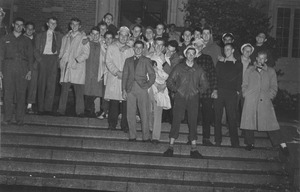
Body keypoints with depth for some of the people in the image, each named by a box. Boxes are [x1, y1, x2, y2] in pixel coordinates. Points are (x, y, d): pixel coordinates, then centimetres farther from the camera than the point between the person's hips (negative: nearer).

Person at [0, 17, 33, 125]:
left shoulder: (27, 41, 15)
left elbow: (30, 56, 10)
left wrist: (30, 71, -1)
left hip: (22, 68, 0)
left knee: (21, 93, -3)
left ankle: (20, 119, 2)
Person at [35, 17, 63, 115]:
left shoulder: (59, 36, 16)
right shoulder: (40, 36, 13)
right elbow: (36, 50, 8)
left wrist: (58, 58, -3)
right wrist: (39, 59, -7)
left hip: (54, 59, 1)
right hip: (43, 58, -1)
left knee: (51, 83, -5)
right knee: (42, 83, -2)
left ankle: (48, 107, -1)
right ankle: (41, 108, 1)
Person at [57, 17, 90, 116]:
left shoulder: (83, 38, 6)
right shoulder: (65, 37, 20)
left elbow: (86, 53, -2)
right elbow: (62, 51, 22)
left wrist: (76, 60, -13)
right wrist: (61, 60, 4)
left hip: (77, 67, -3)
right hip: (65, 67, 4)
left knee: (79, 91, -6)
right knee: (64, 90, 0)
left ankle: (79, 111, -1)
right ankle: (61, 110, 3)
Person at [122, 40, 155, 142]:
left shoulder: (146, 60, 9)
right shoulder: (128, 60, 17)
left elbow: (152, 75, 5)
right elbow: (125, 75, 13)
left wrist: (147, 85, -8)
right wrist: (123, 89, 4)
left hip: (142, 88, -2)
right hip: (130, 89, 2)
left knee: (144, 113, -4)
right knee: (130, 113, 1)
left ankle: (146, 137, 2)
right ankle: (132, 136, 8)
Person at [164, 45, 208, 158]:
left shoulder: (198, 70, 9)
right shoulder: (179, 68, 4)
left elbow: (204, 84, 17)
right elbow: (169, 81, 6)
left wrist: (198, 91, 6)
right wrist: (176, 90, -2)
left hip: (193, 98, 2)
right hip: (180, 98, -1)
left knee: (193, 122, 1)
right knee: (176, 121, -4)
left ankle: (194, 149, 6)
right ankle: (171, 147, 1)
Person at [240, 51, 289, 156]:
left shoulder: (271, 71, 12)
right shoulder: (249, 70, 13)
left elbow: (274, 87, 11)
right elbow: (244, 85, 13)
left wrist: (269, 96, -2)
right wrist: (247, 95, 1)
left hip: (265, 101, -1)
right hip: (250, 101, 1)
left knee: (271, 122, -6)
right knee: (249, 121, 1)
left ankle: (282, 144, -2)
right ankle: (250, 143, 14)